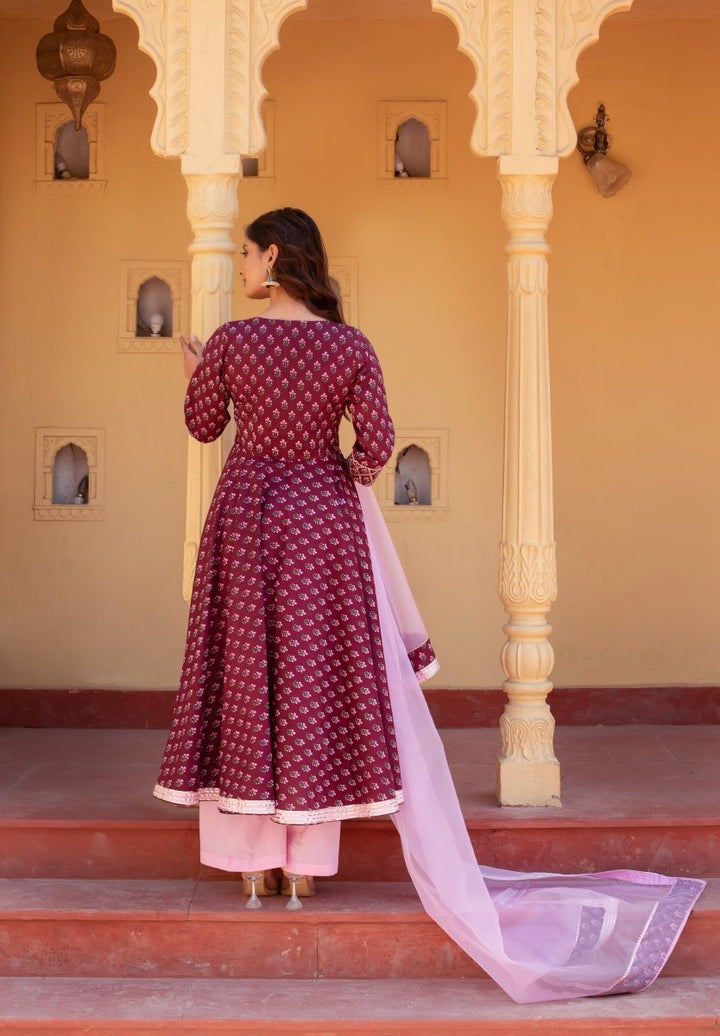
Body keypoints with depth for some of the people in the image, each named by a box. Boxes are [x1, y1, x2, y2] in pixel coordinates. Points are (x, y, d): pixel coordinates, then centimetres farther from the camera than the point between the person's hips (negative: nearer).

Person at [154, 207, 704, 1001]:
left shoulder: (229, 341, -8)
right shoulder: (350, 348, -5)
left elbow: (203, 426, 7)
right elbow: (376, 446, -10)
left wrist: (195, 372, 28)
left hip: (246, 520, -1)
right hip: (326, 526, 1)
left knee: (243, 683, 8)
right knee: (322, 683, 8)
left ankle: (253, 863, 12)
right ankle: (305, 863, 12)